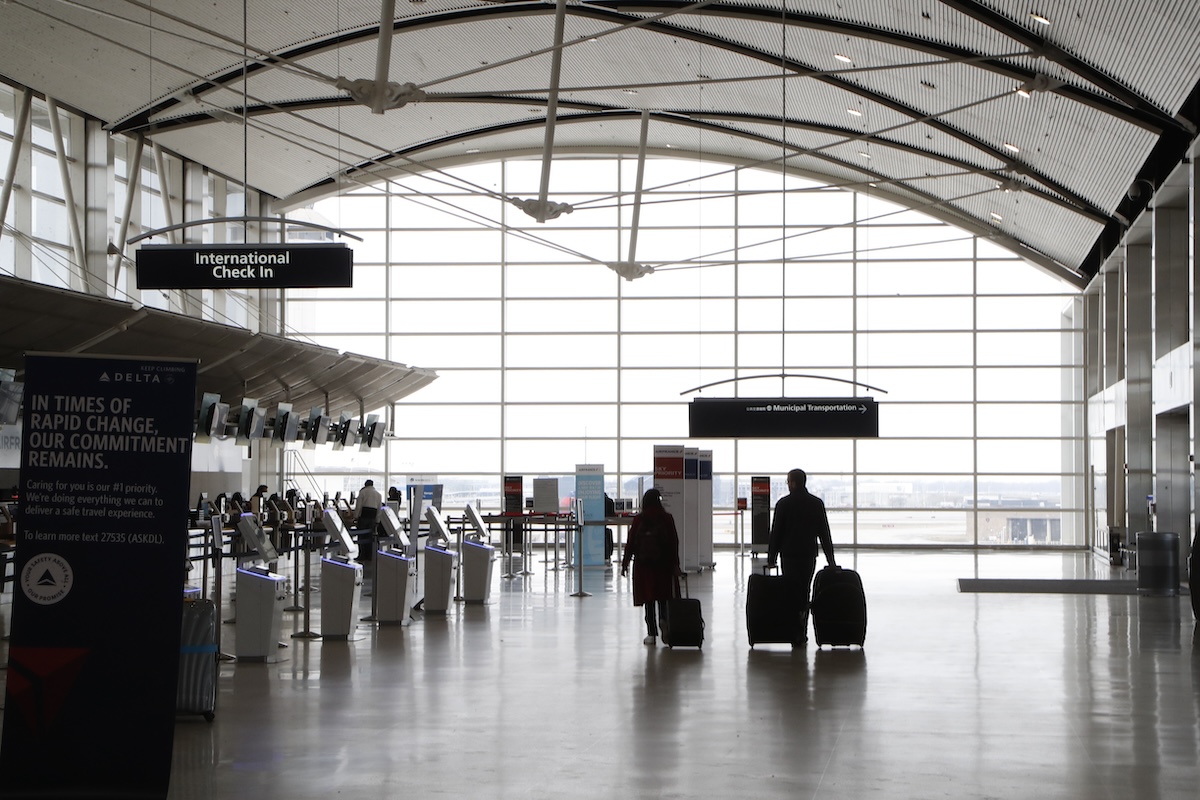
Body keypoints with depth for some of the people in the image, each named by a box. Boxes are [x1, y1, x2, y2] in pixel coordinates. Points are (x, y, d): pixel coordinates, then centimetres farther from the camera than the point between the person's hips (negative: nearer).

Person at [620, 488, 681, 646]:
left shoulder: (638, 520, -3)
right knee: (663, 599, 7)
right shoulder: (667, 519, -3)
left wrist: (625, 562, 6)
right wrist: (675, 564, 2)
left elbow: (630, 542, -2)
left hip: (643, 564, 0)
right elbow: (674, 542, -3)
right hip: (664, 564, 0)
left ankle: (651, 633, 0)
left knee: (649, 599, 3)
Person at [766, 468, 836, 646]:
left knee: (792, 593, 0)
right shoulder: (817, 503, 4)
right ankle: (802, 632, 13)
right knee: (804, 592, 12)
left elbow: (775, 532, -4)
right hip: (809, 555, 3)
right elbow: (824, 533, 6)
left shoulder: (784, 503, -5)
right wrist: (830, 558, 10)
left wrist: (771, 558, 3)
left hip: (789, 555, -3)